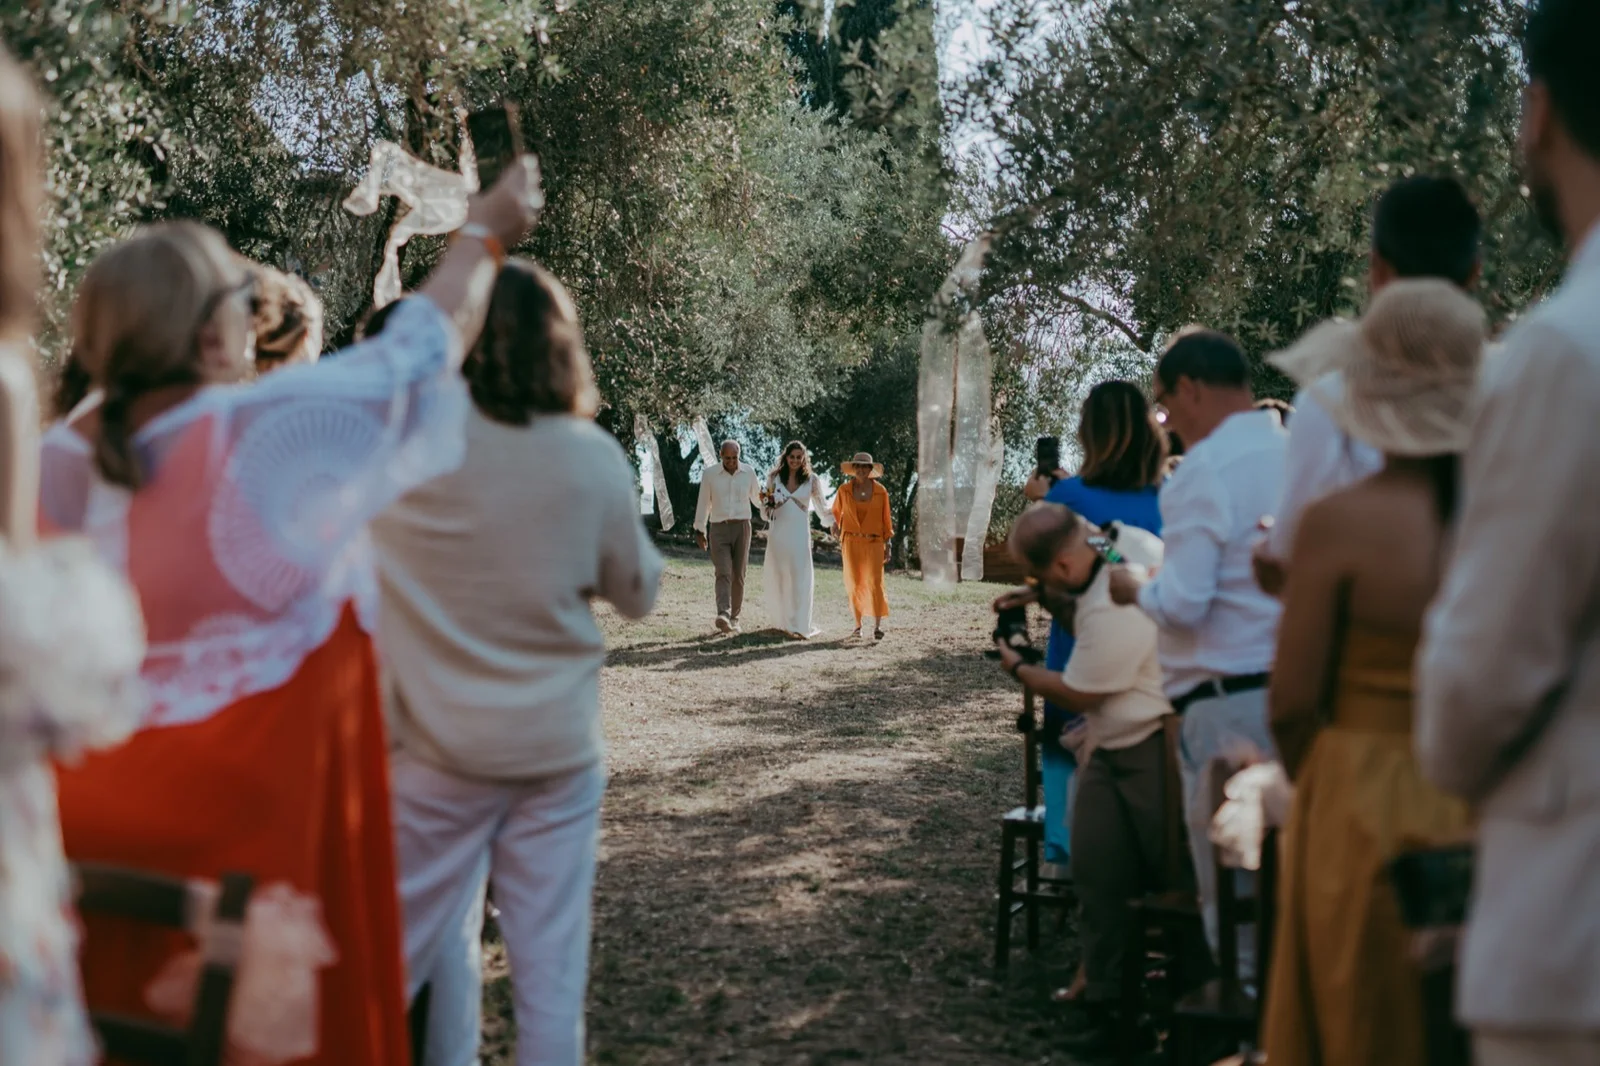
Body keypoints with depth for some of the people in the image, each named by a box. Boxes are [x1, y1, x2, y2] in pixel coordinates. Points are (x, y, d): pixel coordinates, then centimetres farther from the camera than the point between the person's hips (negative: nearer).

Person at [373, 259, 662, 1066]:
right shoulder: (591, 458, -8)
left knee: (426, 940, 12)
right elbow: (638, 592, 4)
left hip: (437, 748, 0)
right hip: (558, 748, 1)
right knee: (550, 954, 8)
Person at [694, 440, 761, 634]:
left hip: (742, 527, 2)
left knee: (738, 574, 4)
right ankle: (723, 615, -30)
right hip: (718, 529, -2)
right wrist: (699, 530, 12)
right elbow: (703, 503, 10)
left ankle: (734, 618, 12)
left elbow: (757, 499, 15)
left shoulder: (748, 473, 6)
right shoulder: (710, 475, 3)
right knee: (723, 573, -15)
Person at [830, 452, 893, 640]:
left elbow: (886, 520, 5)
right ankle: (858, 625, 10)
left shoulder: (881, 491, 2)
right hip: (851, 543, 1)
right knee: (854, 583, 2)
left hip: (874, 543, -1)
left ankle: (877, 626, -15)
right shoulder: (844, 491, 4)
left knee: (875, 582, -12)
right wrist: (839, 538, 18)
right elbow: (836, 512, 19)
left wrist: (887, 545, 3)